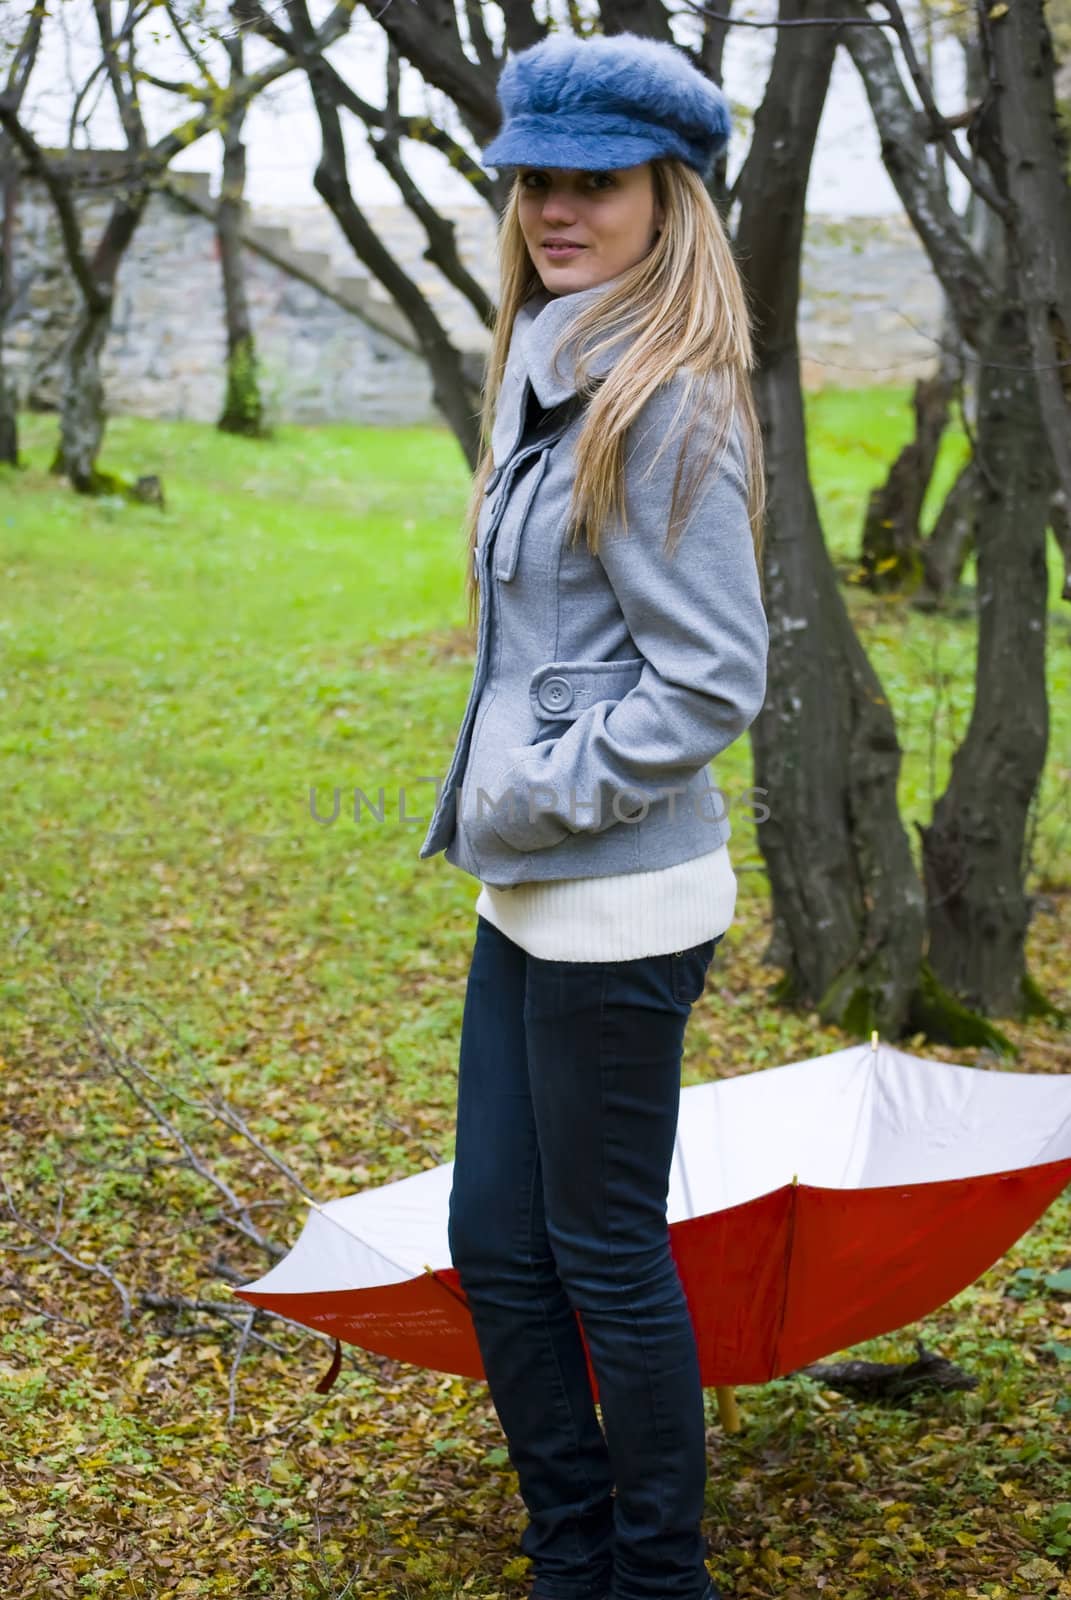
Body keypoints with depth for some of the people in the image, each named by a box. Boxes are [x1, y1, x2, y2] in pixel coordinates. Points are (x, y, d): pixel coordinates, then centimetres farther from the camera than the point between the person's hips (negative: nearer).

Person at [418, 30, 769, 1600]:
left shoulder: (670, 409, -15)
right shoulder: (554, 384, 13)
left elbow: (714, 677, -19)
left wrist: (542, 796, -14)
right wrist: (492, 798, 14)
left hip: (619, 904, -9)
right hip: (529, 897, 9)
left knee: (606, 1257, 4)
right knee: (496, 1246, 15)